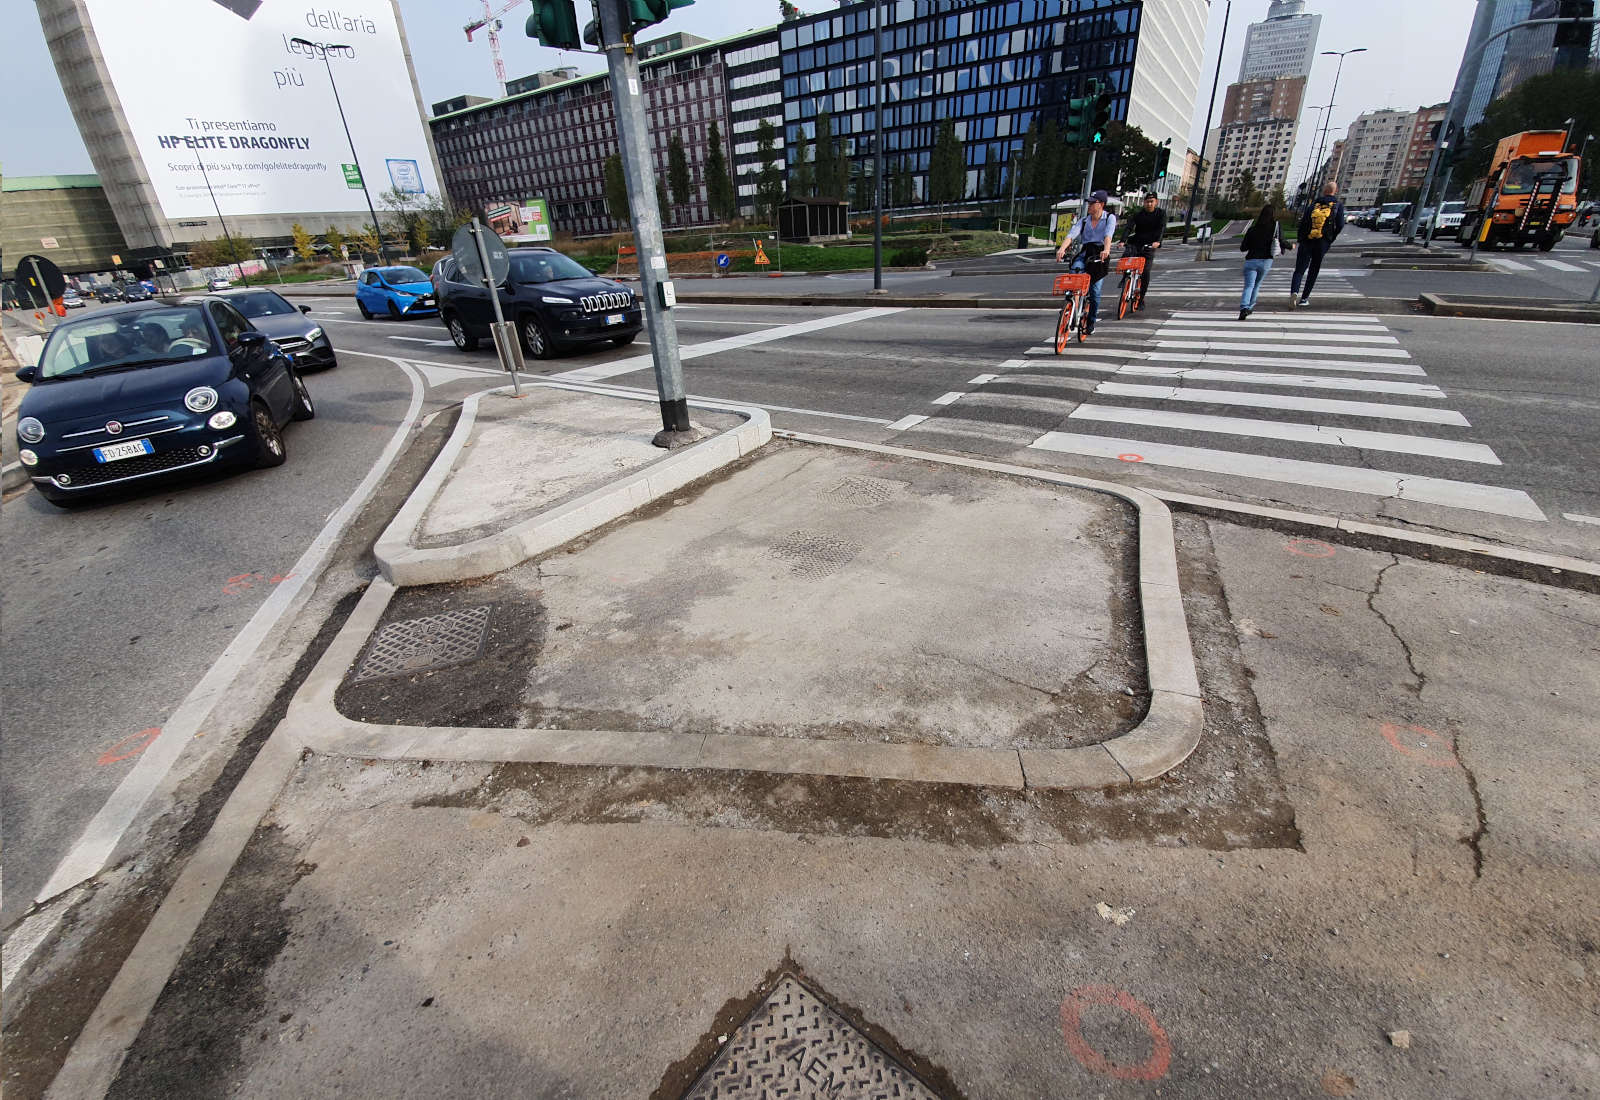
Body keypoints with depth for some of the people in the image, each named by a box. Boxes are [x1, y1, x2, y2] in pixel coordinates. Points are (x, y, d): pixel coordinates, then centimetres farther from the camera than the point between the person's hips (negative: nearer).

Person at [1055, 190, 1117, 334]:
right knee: (1075, 270, -31)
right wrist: (1062, 248, -31)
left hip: (1100, 256, -3)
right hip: (1085, 253, 3)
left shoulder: (1110, 218, -1)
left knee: (1095, 291, -6)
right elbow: (1071, 235, -10)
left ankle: (1091, 323, 12)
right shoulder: (1084, 220, 7)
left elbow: (1108, 235, -21)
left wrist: (1106, 250, -41)